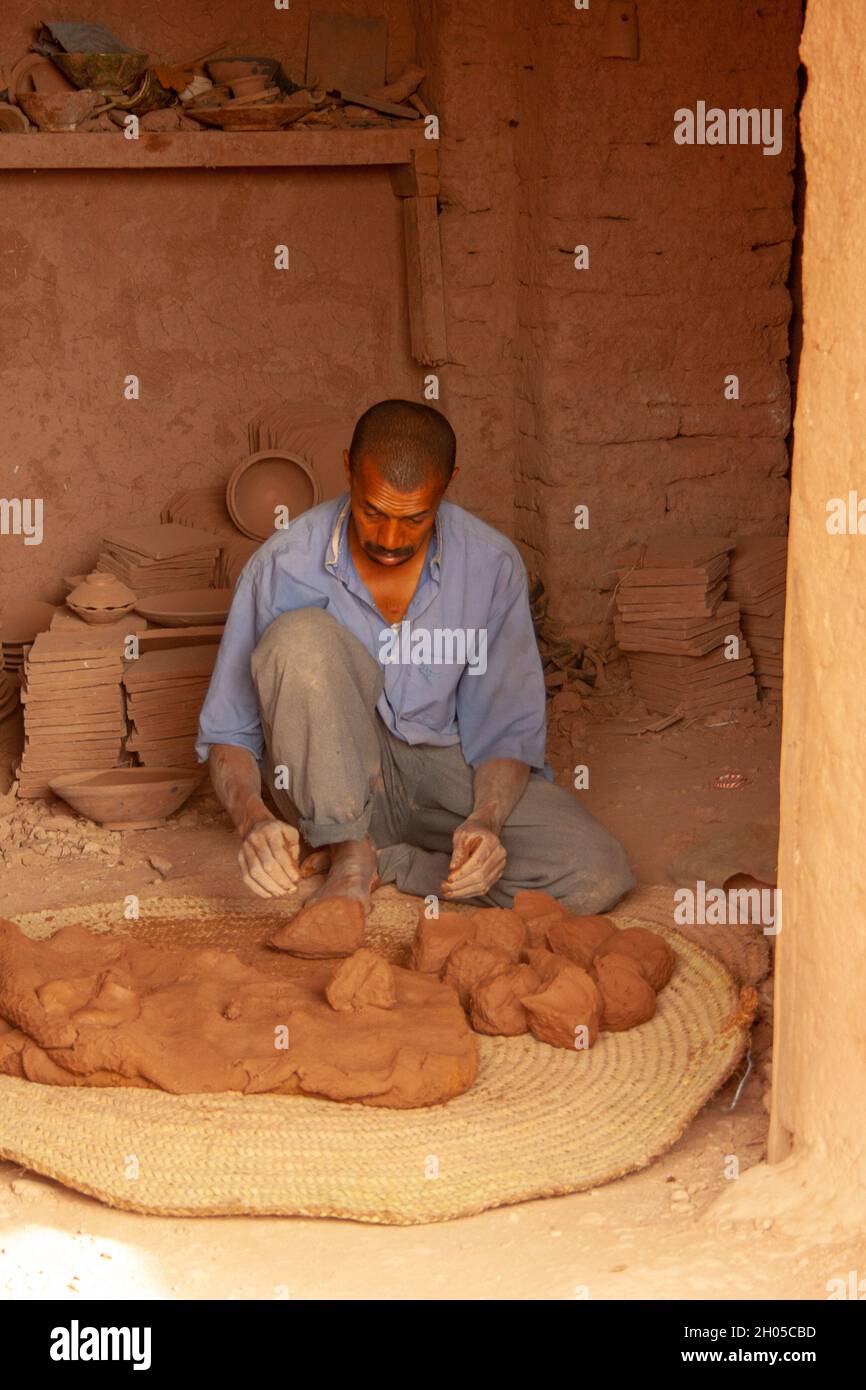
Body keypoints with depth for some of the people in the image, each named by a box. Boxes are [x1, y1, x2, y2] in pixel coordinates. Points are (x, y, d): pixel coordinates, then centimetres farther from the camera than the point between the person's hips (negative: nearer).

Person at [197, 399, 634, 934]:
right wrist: (253, 818, -31)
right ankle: (351, 858, -21)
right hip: (335, 783, -2)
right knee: (302, 635, -31)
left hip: (453, 769, 2)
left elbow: (508, 727, -5)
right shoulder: (284, 565, -15)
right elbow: (227, 732, -10)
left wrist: (485, 820, -26)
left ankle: (381, 862, -12)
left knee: (599, 875, -24)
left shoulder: (492, 564, -11)